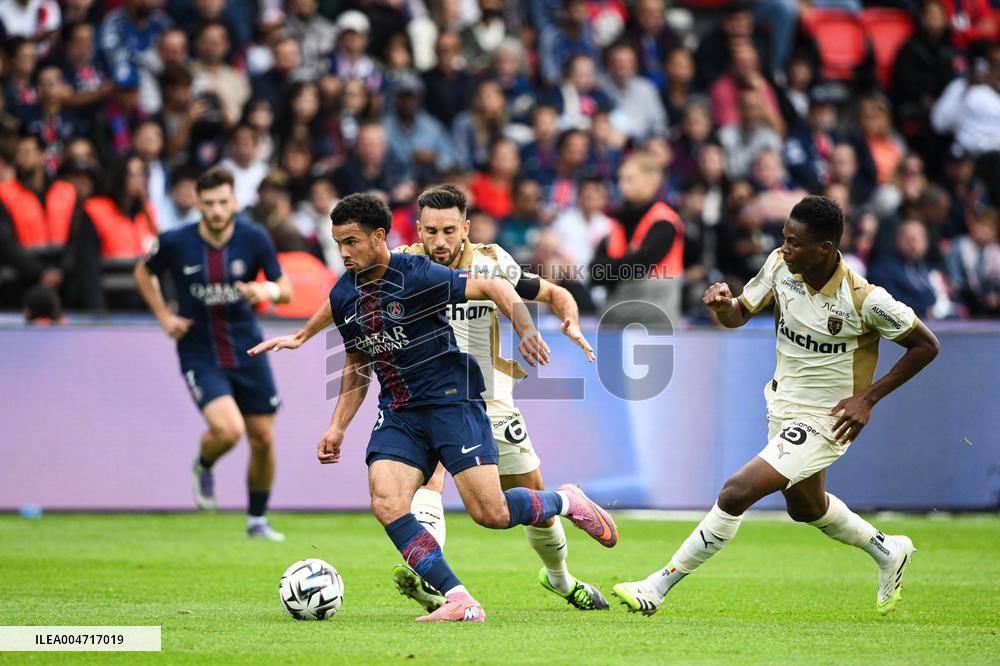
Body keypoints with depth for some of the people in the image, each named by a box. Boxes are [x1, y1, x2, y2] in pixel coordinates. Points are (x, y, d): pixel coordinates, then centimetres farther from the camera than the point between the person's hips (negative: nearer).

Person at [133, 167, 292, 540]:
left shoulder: (254, 239, -8)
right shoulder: (175, 243, -11)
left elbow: (286, 289, -3)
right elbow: (144, 272, 9)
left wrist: (268, 291, -26)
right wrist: (163, 316, -2)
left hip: (248, 352, 3)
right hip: (200, 358, -3)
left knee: (263, 440, 6)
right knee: (229, 430, -24)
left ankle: (257, 520, 28)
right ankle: (204, 466, 13)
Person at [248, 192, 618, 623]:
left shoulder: (418, 275, -14)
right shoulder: (343, 296, 6)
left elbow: (494, 288, -11)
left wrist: (526, 332, -26)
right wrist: (337, 427, 12)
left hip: (451, 401, -6)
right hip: (398, 413, 6)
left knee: (491, 513, -13)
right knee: (385, 502, -20)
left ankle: (565, 501, 20)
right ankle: (459, 602, -20)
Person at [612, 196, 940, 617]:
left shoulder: (864, 300, -25)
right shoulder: (780, 265, -11)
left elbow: (926, 345, -13)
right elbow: (739, 314, 1)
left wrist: (868, 397, -17)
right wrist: (722, 304, -24)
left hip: (824, 421, -8)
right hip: (782, 406, 8)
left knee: (736, 494, -18)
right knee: (805, 507, 27)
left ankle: (657, 589, -8)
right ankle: (888, 553, 52)